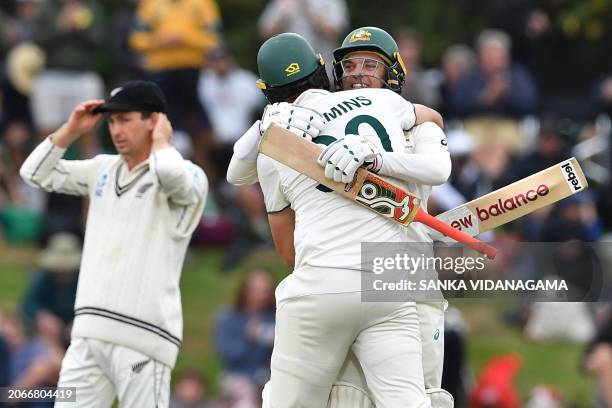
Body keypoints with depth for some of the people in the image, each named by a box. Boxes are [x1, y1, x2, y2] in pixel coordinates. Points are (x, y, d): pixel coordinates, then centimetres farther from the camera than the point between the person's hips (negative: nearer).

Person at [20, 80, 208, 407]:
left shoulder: (188, 175, -3)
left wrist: (160, 142, -6)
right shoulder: (103, 169, 18)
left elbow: (171, 175, -27)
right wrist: (71, 130, 11)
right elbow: (36, 173, 22)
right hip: (88, 334, 6)